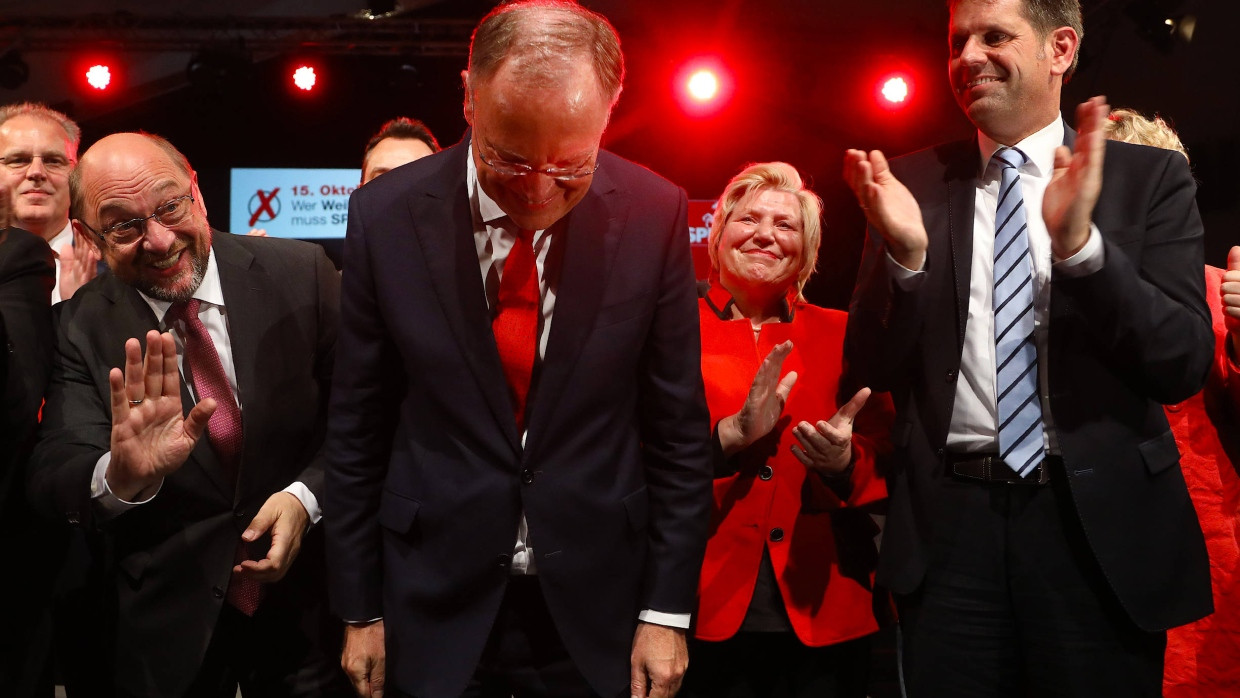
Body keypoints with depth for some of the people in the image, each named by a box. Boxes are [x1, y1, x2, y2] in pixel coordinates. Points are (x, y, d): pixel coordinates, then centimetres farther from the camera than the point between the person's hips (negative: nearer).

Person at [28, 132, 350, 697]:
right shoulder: (80, 328, -7)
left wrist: (305, 496, -18)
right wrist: (120, 478, -38)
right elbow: (54, 475, -17)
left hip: (304, 597, 0)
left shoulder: (299, 274, -10)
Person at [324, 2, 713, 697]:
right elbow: (358, 430, -1)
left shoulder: (655, 214, -10)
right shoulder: (387, 214, -9)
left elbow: (678, 427, -3)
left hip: (596, 610, 0)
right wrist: (360, 611, 2)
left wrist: (668, 611, -2)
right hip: (435, 609, 0)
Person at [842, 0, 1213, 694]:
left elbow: (1187, 364, -7)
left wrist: (1080, 242, -21)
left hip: (1101, 523, 0)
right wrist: (905, 252, -16)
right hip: (949, 526, 1)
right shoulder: (914, 183, 4)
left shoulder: (1151, 177, 2)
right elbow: (874, 368, 2)